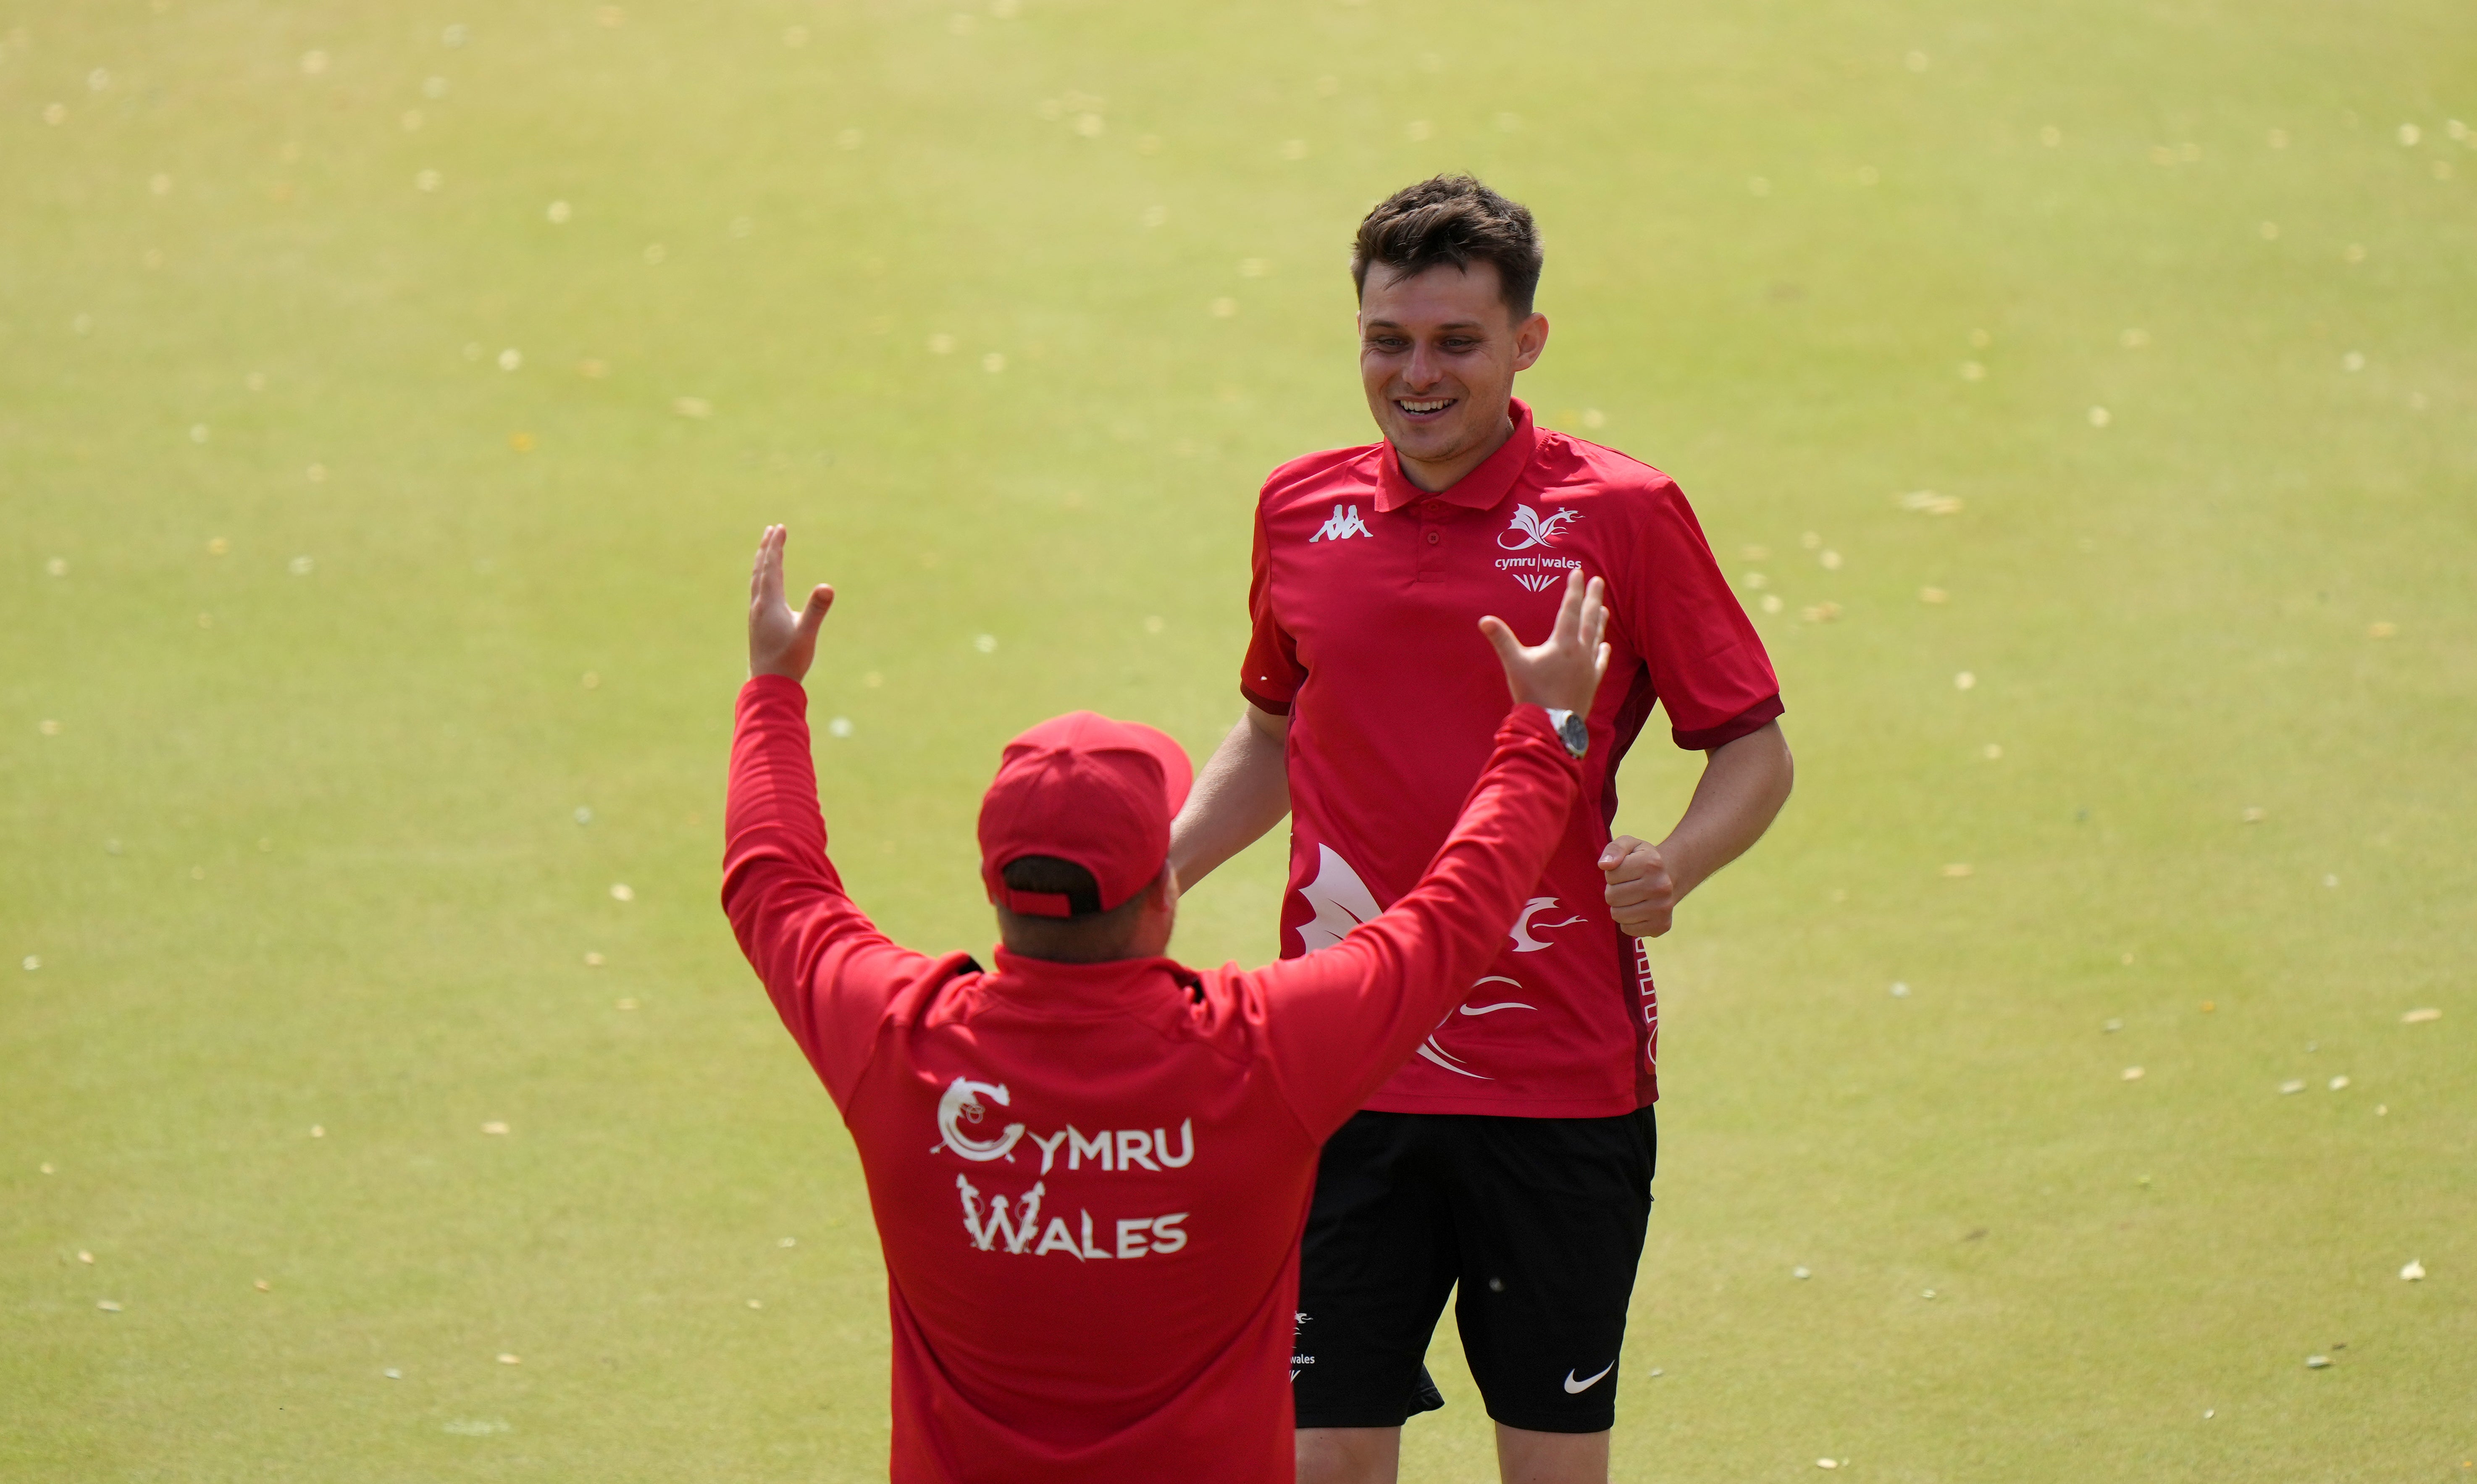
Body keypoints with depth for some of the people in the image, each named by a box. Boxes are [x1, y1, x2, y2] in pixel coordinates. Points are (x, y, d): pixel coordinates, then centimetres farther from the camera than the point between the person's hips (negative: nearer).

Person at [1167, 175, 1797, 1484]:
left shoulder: (1622, 516, -4)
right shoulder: (1301, 511, 7)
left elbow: (1754, 747, 2)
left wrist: (1677, 864, -18)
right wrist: (1158, 869, 8)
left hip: (1559, 1076, -3)